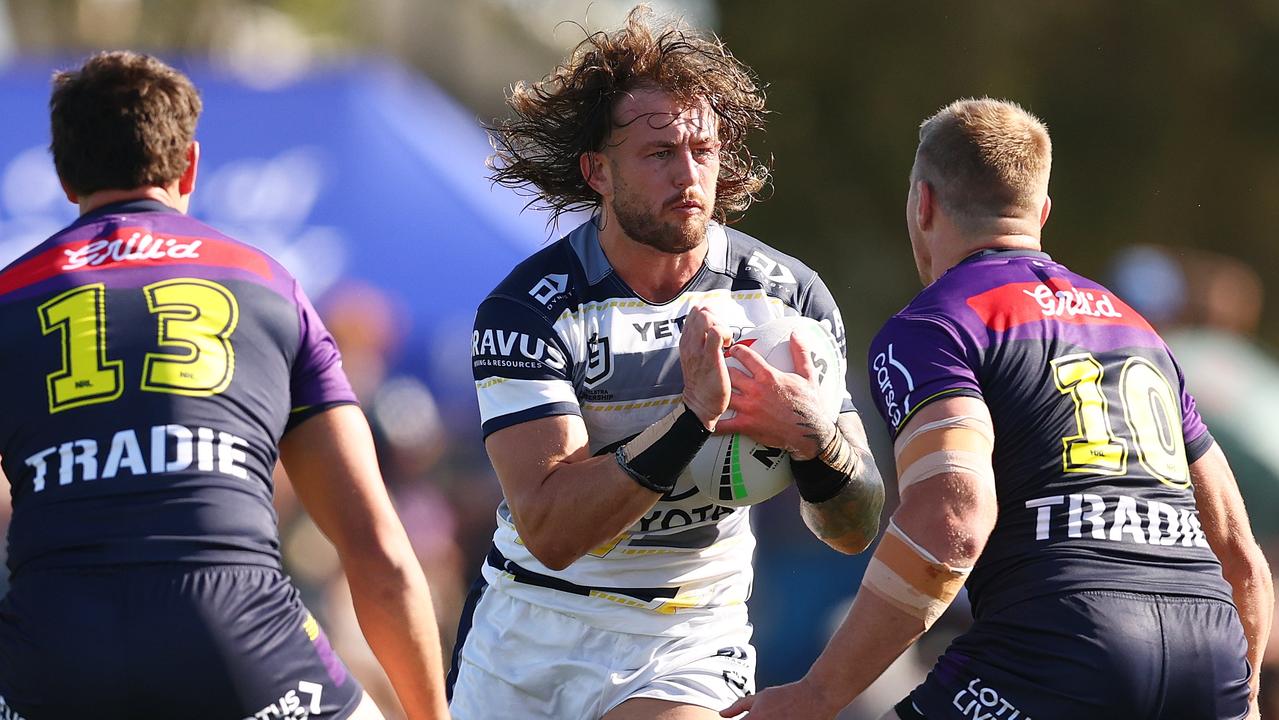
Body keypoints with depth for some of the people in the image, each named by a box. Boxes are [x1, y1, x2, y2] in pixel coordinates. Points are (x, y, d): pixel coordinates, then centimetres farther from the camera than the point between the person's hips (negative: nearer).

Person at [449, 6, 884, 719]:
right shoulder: (526, 311, -13)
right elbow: (548, 531, -23)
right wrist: (692, 417, -33)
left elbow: (855, 530, -3)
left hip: (688, 647, 0)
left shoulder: (790, 295, -4)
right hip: (523, 639, 0)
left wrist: (812, 438, -24)